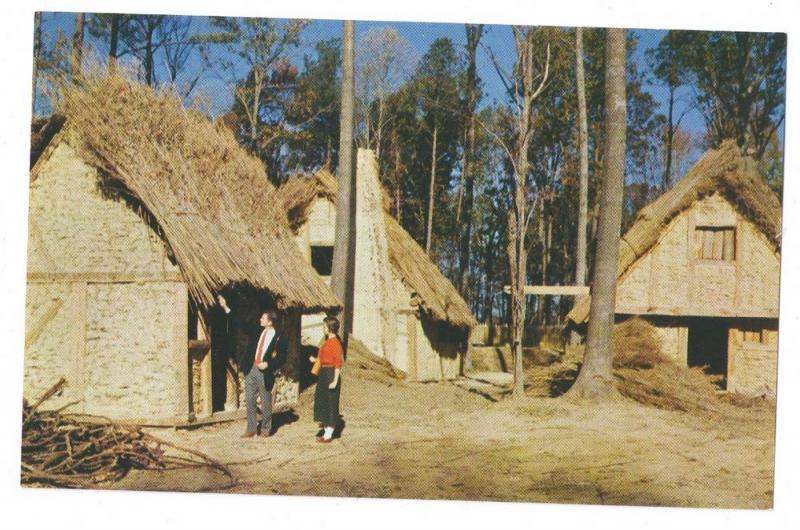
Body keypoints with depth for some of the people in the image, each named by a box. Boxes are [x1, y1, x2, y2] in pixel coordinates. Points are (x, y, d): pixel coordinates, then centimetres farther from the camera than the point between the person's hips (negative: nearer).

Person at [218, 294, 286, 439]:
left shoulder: (278, 339, -8)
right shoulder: (256, 331, 5)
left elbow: (282, 358, -4)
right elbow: (240, 323, 4)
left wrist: (268, 364, -18)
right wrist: (226, 307, -2)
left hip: (264, 372, -5)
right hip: (250, 369, 5)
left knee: (266, 402, 6)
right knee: (250, 400, 6)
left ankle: (266, 430, 20)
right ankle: (251, 430, 13)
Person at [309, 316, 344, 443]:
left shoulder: (335, 342, -16)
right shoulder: (327, 341, 12)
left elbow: (338, 363, -19)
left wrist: (335, 381, -22)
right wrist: (315, 360, 12)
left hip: (331, 374, -10)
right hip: (323, 373, 10)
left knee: (330, 404, -2)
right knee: (321, 402, 13)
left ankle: (329, 435, 5)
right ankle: (326, 431, 22)